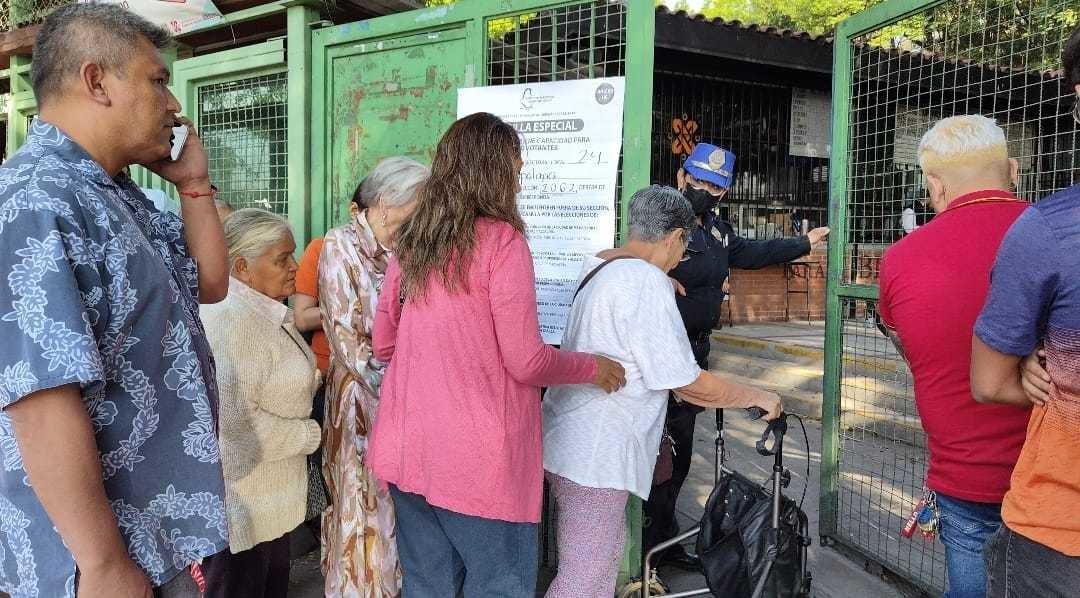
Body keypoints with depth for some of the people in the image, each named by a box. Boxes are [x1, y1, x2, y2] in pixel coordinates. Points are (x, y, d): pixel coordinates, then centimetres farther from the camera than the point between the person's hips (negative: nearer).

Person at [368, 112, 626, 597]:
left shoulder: (410, 241, 7)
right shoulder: (501, 240, -13)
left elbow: (382, 345, 14)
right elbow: (526, 361, -13)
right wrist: (594, 368, 3)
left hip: (409, 448, 7)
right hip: (476, 457, -7)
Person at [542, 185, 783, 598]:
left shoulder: (598, 265, 10)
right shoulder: (647, 282, -19)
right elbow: (688, 385, -17)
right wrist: (756, 397, -2)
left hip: (571, 442, 10)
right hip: (592, 457, -10)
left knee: (602, 564, 20)